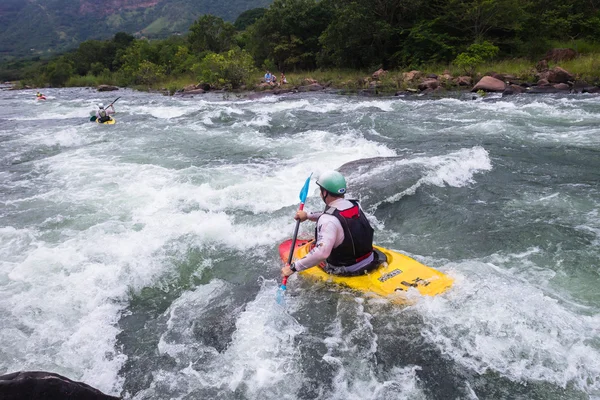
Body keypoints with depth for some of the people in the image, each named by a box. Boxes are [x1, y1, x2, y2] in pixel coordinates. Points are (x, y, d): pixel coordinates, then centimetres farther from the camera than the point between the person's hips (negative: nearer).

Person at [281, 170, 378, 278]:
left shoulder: (328, 221, -28)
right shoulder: (356, 205, -5)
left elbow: (321, 253, -38)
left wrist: (293, 267, -31)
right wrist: (308, 215, 17)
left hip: (346, 270, -6)